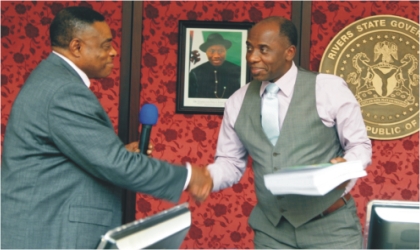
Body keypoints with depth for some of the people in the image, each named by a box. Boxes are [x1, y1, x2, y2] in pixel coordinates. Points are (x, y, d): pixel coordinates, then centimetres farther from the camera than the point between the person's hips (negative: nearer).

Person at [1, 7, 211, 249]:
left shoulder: (53, 78, 12)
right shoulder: (65, 91, -21)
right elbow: (116, 164, -23)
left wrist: (121, 154, 7)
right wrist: (186, 176, -13)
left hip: (43, 224, 10)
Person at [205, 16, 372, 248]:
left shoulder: (329, 88, -7)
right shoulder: (238, 102, 4)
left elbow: (359, 144, 0)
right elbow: (231, 162, 9)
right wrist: (208, 177, -12)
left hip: (330, 226, -3)